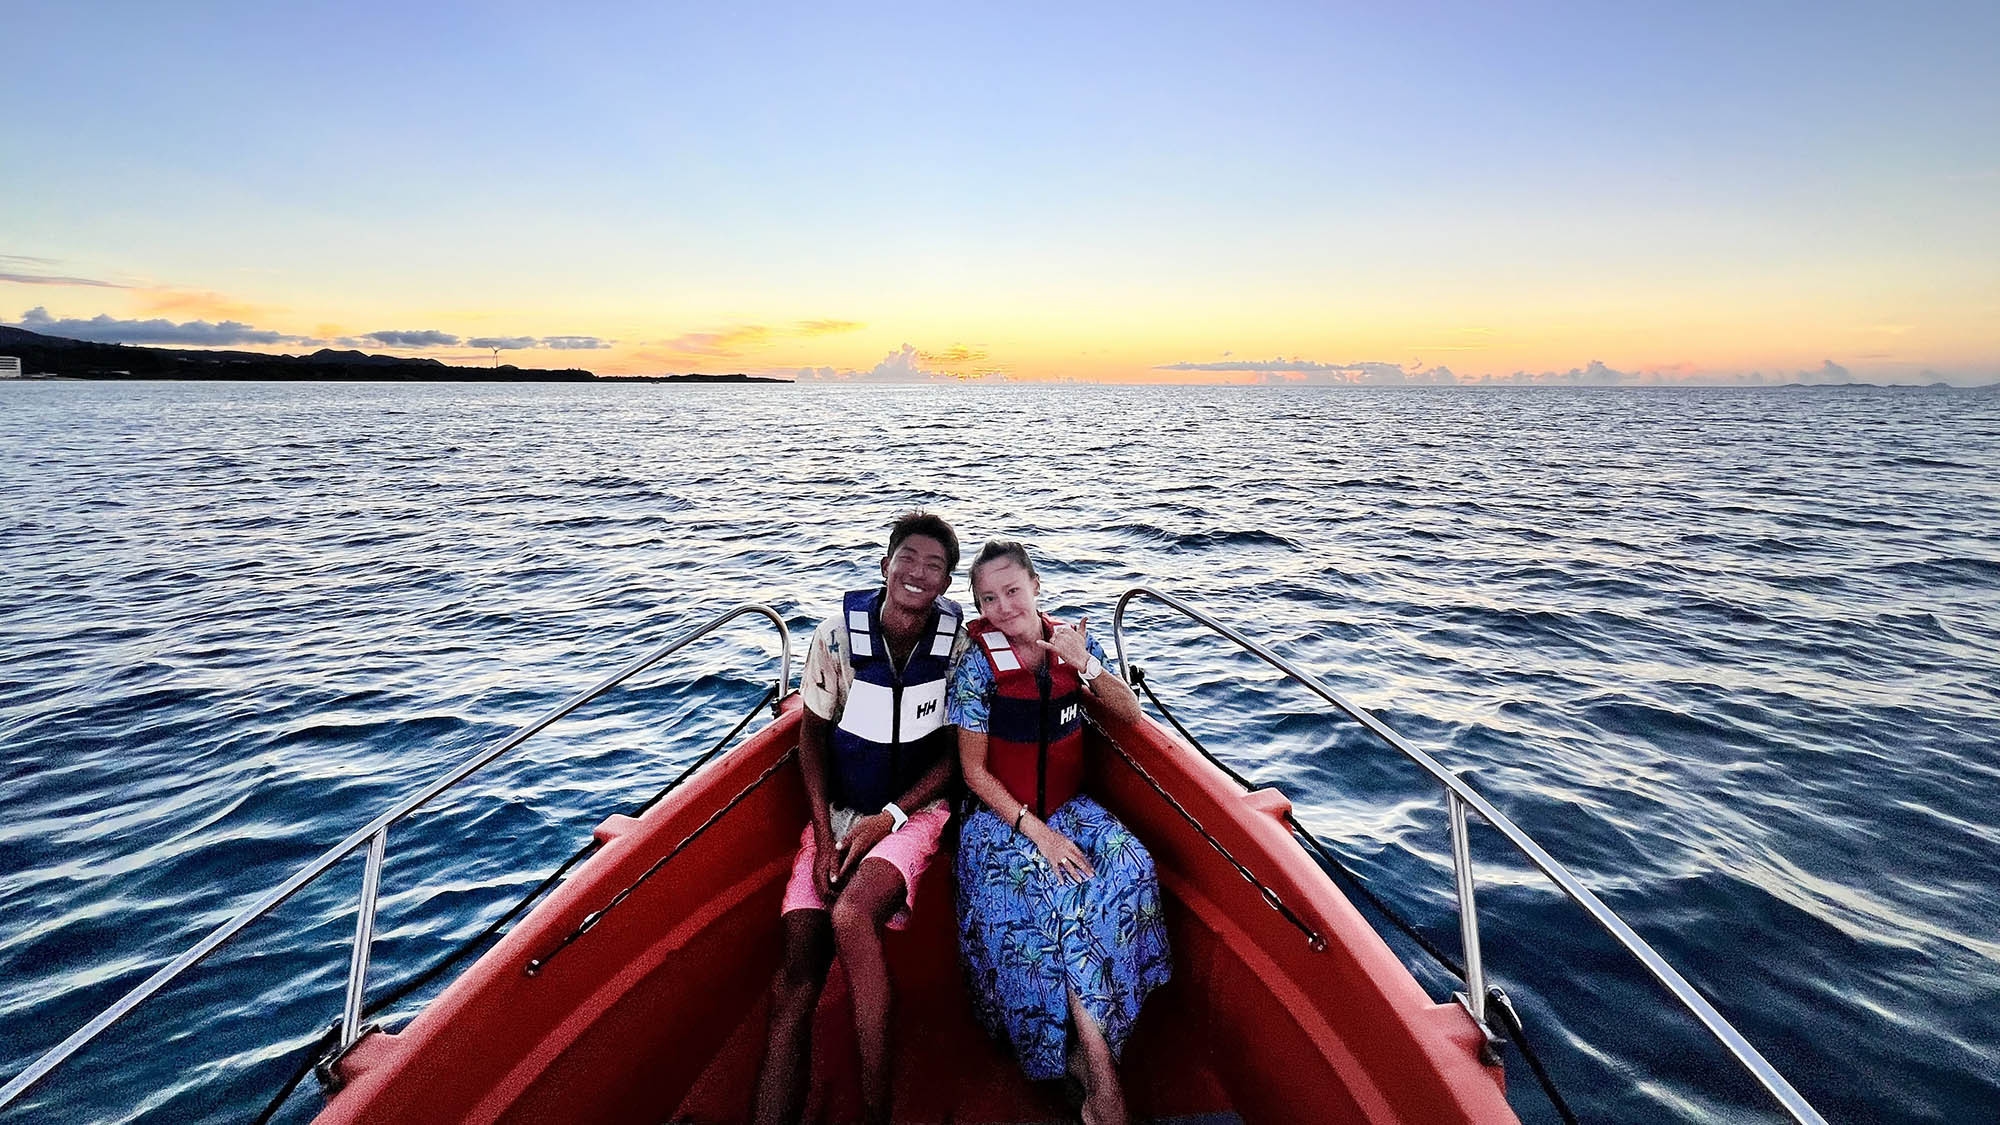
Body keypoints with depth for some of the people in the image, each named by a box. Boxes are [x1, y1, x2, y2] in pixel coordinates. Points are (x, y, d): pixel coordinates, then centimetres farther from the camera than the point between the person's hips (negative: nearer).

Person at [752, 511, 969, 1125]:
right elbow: (812, 734, 2)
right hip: (838, 811, 2)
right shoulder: (839, 632, -7)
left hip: (915, 810, -2)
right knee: (794, 984, -13)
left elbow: (956, 751, -1)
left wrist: (888, 817, -11)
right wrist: (824, 837, -6)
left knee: (850, 915, -30)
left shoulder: (957, 641, -7)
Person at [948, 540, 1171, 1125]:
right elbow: (974, 771, -10)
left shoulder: (1071, 641, -2)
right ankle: (1101, 1077, -12)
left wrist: (1084, 664, -19)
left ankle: (1083, 1054, -12)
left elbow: (1129, 712, -1)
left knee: (1129, 868, -24)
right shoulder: (977, 665, -13)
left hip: (1069, 807, 4)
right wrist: (1034, 829, -19)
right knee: (1062, 895, -29)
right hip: (1001, 816, -3)